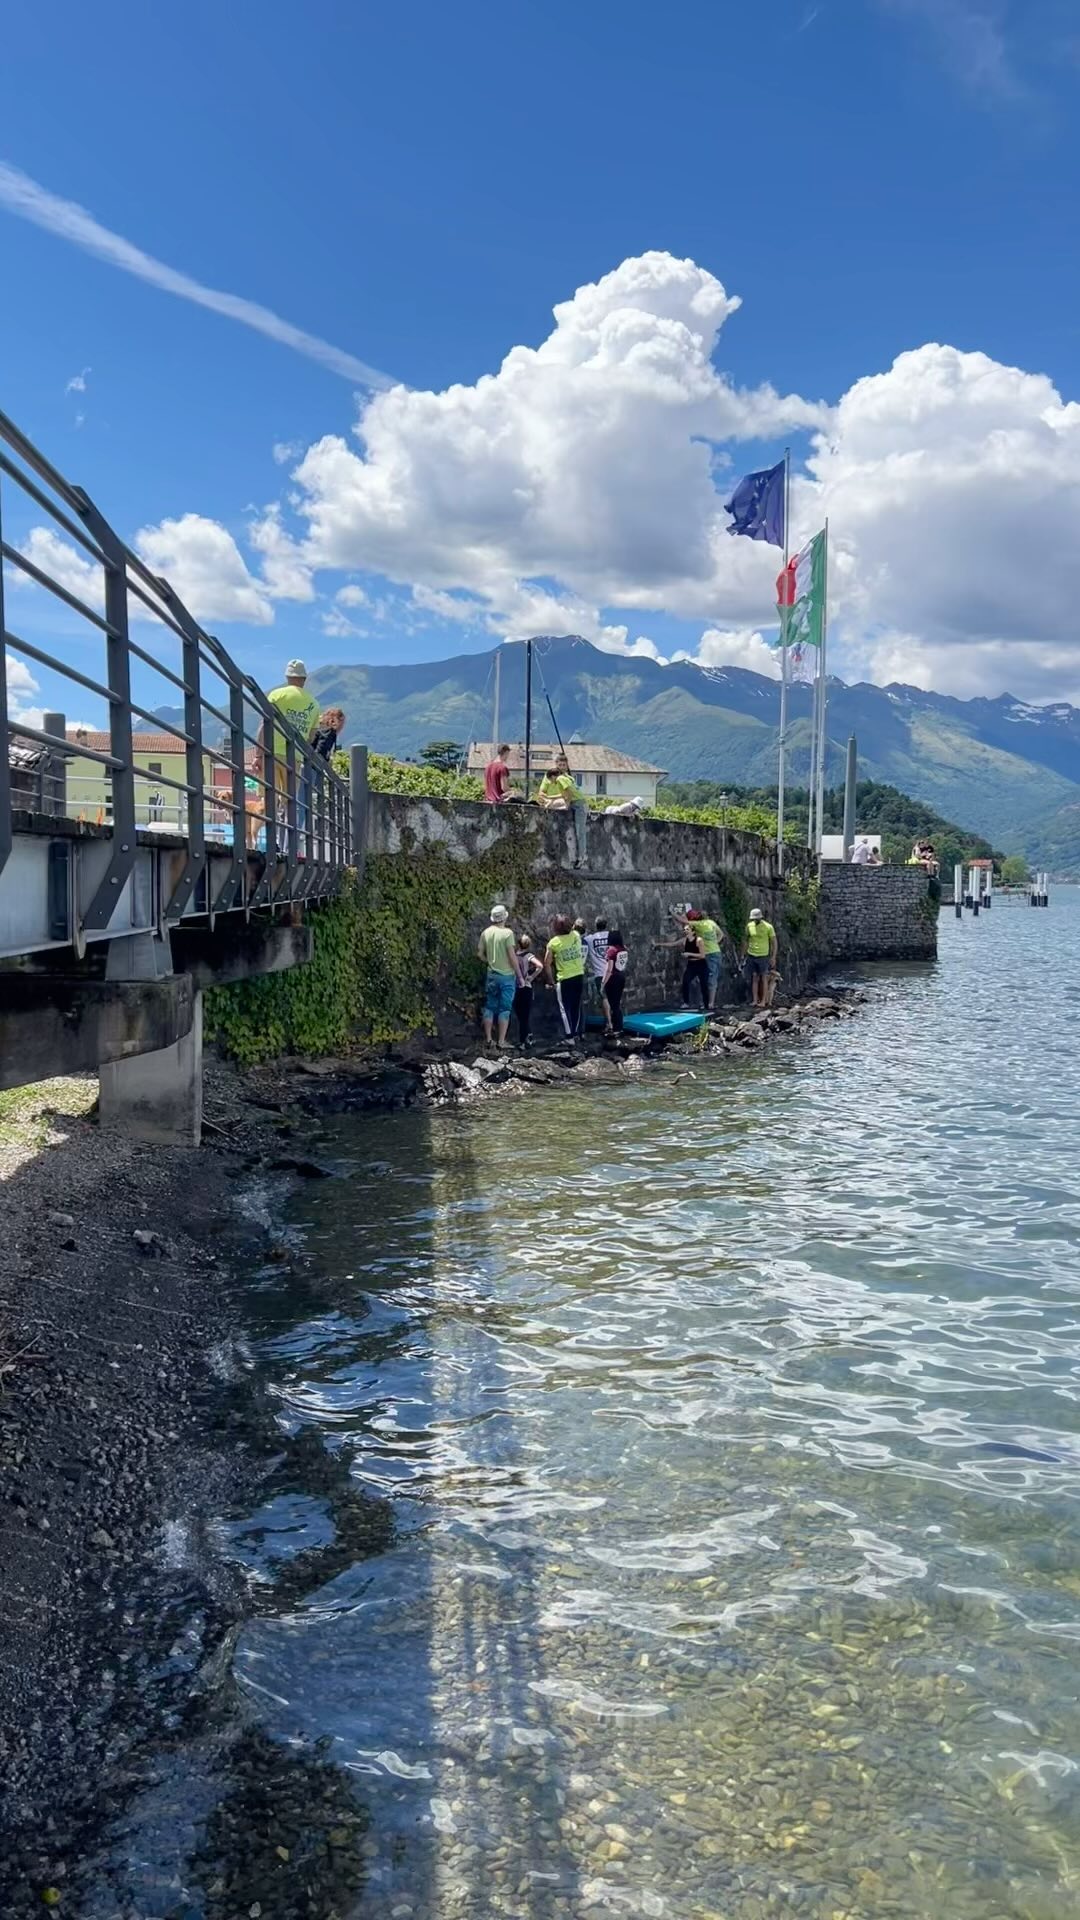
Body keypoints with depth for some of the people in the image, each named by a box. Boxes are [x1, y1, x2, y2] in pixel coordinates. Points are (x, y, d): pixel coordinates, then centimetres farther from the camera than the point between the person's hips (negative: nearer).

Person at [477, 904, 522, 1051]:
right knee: (504, 1009, 2)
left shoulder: (486, 932, 1)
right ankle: (501, 1041, 2)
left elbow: (480, 953, 6)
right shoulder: (507, 933, -13)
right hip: (507, 975, -4)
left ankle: (488, 1039, 14)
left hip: (492, 975, 4)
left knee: (489, 1007, 12)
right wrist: (520, 975, -6)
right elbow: (512, 956, -14)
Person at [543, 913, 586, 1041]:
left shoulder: (553, 943, -11)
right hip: (579, 976, 5)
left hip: (564, 979, -5)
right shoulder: (576, 935, -3)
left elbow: (547, 964, -8)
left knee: (564, 1008, 2)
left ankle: (569, 1037, -2)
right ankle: (576, 1033, 25)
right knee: (576, 1006, 16)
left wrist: (550, 980, 0)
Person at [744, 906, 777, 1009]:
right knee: (754, 978, 4)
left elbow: (774, 942, -4)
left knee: (764, 978, 1)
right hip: (751, 956, 3)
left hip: (763, 956, -3)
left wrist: (773, 957, -8)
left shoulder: (768, 927, -9)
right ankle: (755, 1000, 5)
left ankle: (763, 1001, 3)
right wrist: (744, 954, 11)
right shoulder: (749, 926, 2)